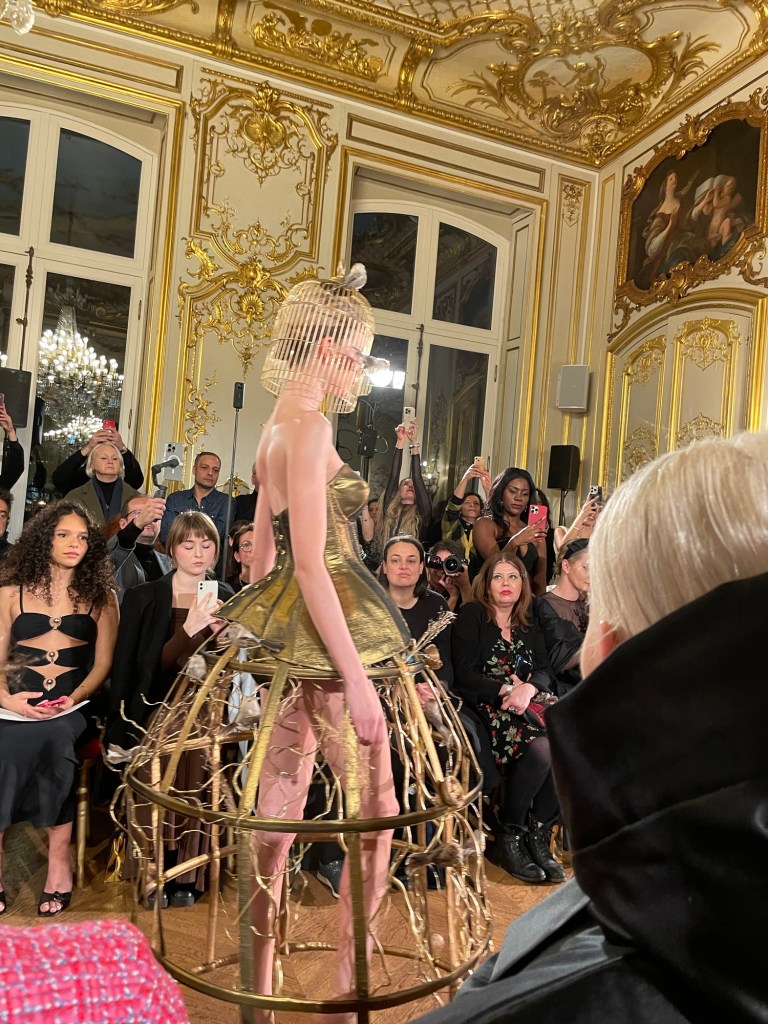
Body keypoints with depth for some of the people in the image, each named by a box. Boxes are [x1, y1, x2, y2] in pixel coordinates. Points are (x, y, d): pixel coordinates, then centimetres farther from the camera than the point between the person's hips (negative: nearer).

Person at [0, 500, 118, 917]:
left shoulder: (100, 597, 12)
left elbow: (102, 663, 6)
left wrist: (74, 698, -11)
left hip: (70, 707, -1)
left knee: (53, 739, -28)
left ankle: (58, 861, -15)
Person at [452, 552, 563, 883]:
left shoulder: (528, 624, 22)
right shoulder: (472, 616, 5)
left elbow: (545, 670, 10)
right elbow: (464, 675, -5)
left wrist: (528, 688, -14)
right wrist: (507, 689, -15)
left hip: (526, 702, 5)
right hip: (485, 707, -5)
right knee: (541, 747, -31)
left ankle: (539, 836, -11)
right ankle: (508, 837, -11)